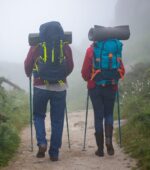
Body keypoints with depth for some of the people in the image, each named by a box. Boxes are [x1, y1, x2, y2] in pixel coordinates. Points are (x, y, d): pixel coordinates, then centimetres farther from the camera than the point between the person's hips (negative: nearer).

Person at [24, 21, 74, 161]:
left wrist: (29, 74, 19)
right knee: (57, 121, 7)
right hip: (59, 87, 1)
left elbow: (27, 64, -2)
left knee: (38, 116, 18)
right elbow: (70, 66, 0)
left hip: (40, 86, 0)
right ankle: (54, 152, 7)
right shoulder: (64, 46, 1)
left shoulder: (37, 46, -2)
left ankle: (42, 143, -3)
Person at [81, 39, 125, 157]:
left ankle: (100, 148, 5)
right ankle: (109, 139, -8)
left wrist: (89, 79, 16)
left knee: (98, 116, 6)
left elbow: (85, 71, -4)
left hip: (95, 87, -1)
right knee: (109, 114, 15)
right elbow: (121, 70, 0)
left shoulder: (91, 50, -3)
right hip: (111, 87, 1)